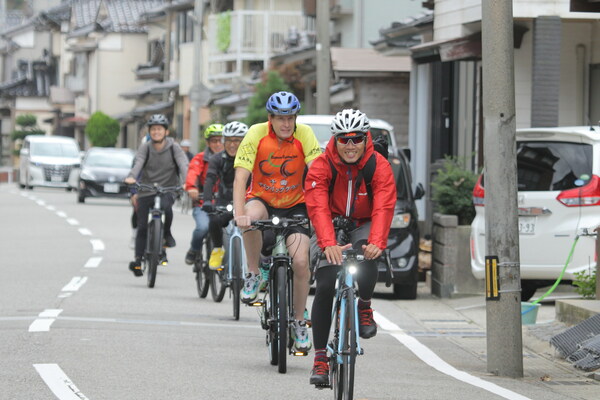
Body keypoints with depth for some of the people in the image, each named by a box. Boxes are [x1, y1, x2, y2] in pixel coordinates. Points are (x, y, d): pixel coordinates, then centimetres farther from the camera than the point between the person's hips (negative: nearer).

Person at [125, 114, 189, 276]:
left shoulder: (173, 147, -2)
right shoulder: (145, 148, -1)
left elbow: (183, 164, -16)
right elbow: (138, 163, -17)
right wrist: (131, 177, -39)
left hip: (168, 189, -1)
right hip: (146, 190, 1)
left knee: (165, 206, -34)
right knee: (142, 227, -3)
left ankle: (167, 233, -8)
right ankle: (138, 260, 3)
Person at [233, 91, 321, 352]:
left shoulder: (304, 135, -16)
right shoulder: (256, 134, -19)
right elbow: (241, 176, -26)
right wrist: (239, 213, -39)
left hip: (295, 204, 1)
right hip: (262, 199, -1)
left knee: (300, 262, -14)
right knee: (251, 217, -38)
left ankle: (299, 322, 8)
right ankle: (253, 274, -14)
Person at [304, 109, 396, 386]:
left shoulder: (379, 166, -16)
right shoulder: (321, 167, -18)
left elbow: (384, 208, -28)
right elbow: (318, 208, -30)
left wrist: (376, 242, -46)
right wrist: (328, 244, -47)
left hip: (363, 227, 0)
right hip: (330, 227, 0)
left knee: (367, 256, -34)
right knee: (325, 288, -15)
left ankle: (364, 307, -5)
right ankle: (320, 356, -7)